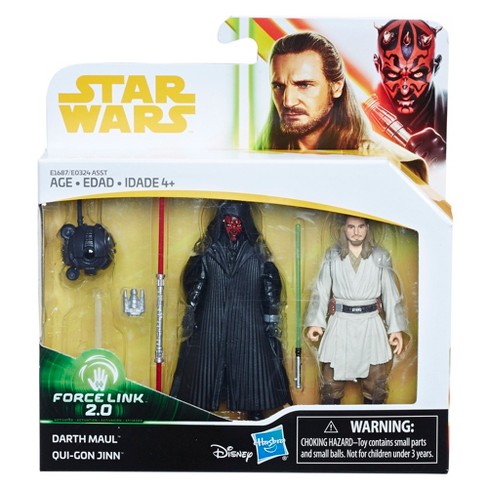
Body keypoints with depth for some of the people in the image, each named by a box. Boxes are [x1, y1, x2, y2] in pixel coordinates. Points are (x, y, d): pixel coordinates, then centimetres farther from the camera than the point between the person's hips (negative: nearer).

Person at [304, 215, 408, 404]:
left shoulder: (380, 256, 4)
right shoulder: (332, 256, 3)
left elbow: (390, 293, 4)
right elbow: (321, 291, 2)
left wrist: (396, 327, -1)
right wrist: (315, 322, -9)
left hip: (371, 325, 1)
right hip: (340, 324, 0)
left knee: (376, 387, 7)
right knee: (331, 384, 5)